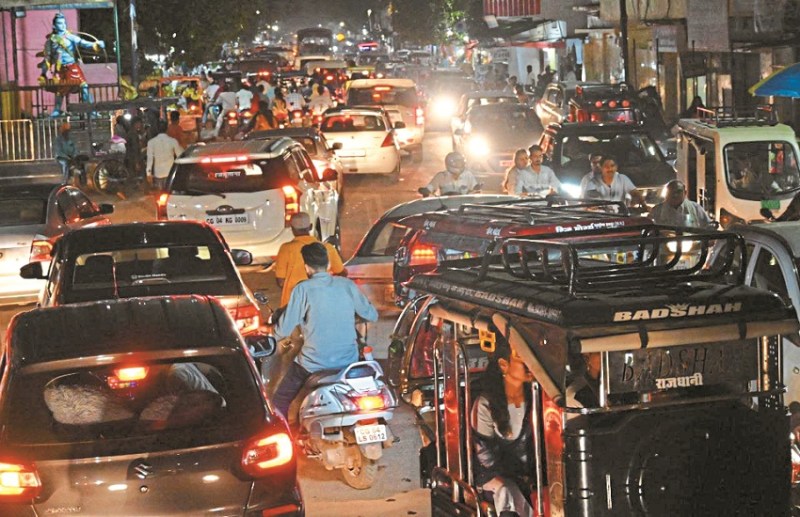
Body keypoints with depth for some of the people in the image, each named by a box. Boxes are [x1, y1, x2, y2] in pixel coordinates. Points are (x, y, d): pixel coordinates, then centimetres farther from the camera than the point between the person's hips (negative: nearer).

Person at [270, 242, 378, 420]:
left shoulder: (303, 289, -10)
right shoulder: (347, 285, 0)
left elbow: (284, 329, -9)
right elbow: (372, 315, 10)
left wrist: (272, 334, 14)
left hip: (313, 363, -4)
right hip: (348, 360, 4)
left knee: (280, 402, 12)